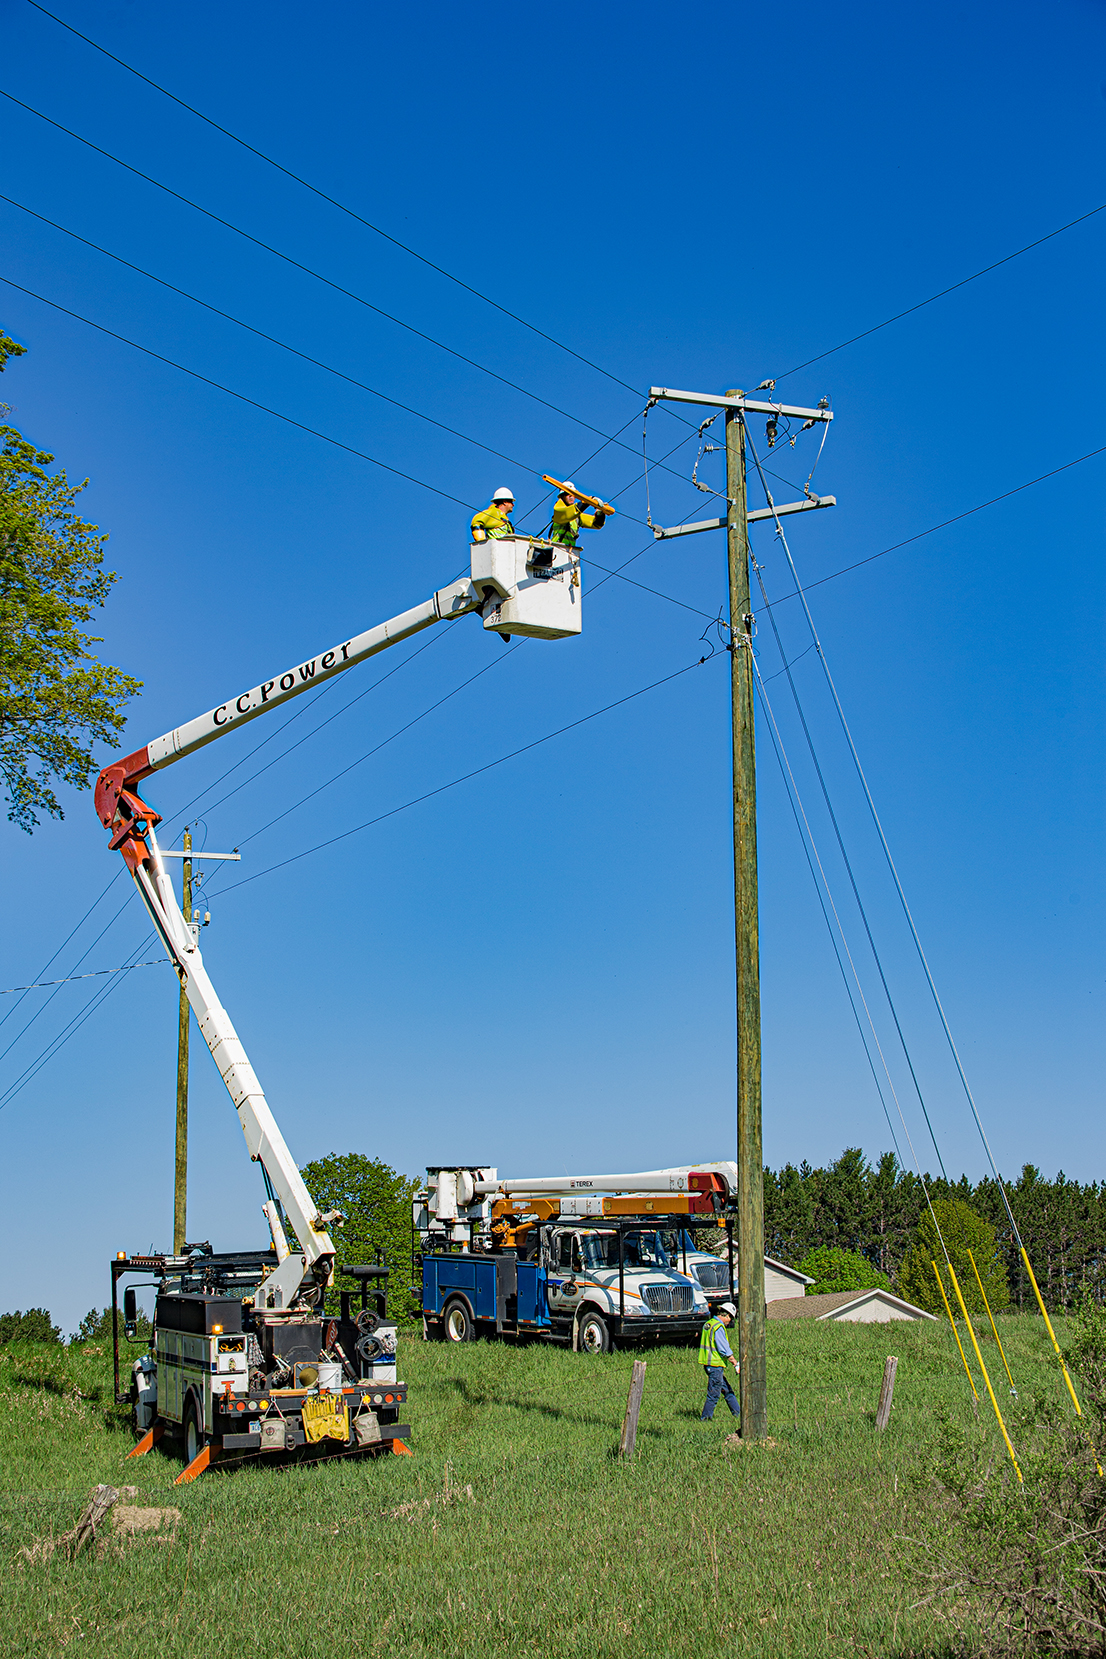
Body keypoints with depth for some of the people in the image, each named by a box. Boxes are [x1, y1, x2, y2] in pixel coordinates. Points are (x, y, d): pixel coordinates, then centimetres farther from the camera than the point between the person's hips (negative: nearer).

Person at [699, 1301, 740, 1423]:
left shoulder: (708, 1324, 13)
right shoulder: (718, 1327, -17)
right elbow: (725, 1349, -19)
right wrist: (736, 1363, -11)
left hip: (708, 1363, 10)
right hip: (715, 1365, -10)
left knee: (727, 1390, 16)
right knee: (713, 1394, -1)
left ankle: (738, 1413, 22)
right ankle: (705, 1418, 4)